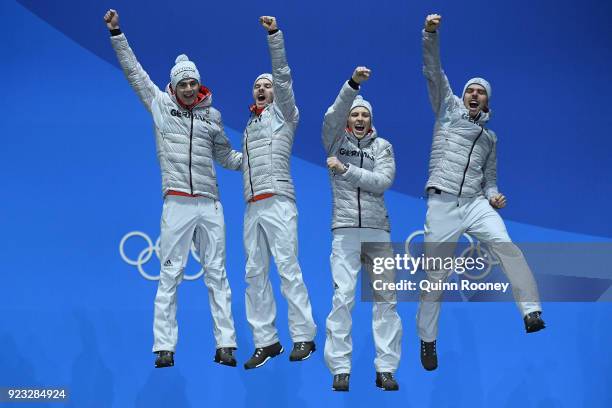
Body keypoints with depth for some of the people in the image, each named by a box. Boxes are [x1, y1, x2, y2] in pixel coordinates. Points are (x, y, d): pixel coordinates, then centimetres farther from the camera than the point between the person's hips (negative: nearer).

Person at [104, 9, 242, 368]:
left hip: (210, 204, 2)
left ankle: (225, 345, 4)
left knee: (217, 274, 3)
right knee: (170, 275, -1)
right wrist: (116, 33, 5)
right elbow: (133, 71, 8)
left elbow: (226, 156, 21)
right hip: (177, 204, -2)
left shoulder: (212, 115, 13)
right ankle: (165, 347, 1)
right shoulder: (160, 104, 7)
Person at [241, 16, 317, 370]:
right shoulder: (250, 124, 26)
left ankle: (303, 337, -6)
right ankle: (266, 341, 3)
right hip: (252, 206, 7)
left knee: (288, 268, -10)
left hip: (278, 202, -7)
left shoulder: (284, 113, 8)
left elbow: (283, 75, -6)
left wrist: (274, 34, -13)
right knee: (255, 273, 1)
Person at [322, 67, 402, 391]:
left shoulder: (382, 146, 11)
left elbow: (382, 181, -5)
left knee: (385, 298, -1)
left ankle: (385, 369, 4)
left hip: (377, 229, 2)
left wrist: (345, 169, -10)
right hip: (345, 229, -2)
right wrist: (353, 83, -23)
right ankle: (340, 369, -6)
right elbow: (333, 114, -12)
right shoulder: (336, 141, 9)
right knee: (342, 297, -9)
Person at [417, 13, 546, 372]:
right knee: (435, 275, 0)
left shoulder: (490, 137, 22)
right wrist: (431, 34, -12)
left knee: (506, 245, -25)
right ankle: (427, 340, 13)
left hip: (476, 204, 3)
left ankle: (532, 311, -28)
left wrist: (494, 195, 1)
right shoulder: (449, 108, 12)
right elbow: (433, 71, 1)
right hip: (442, 204, -3)